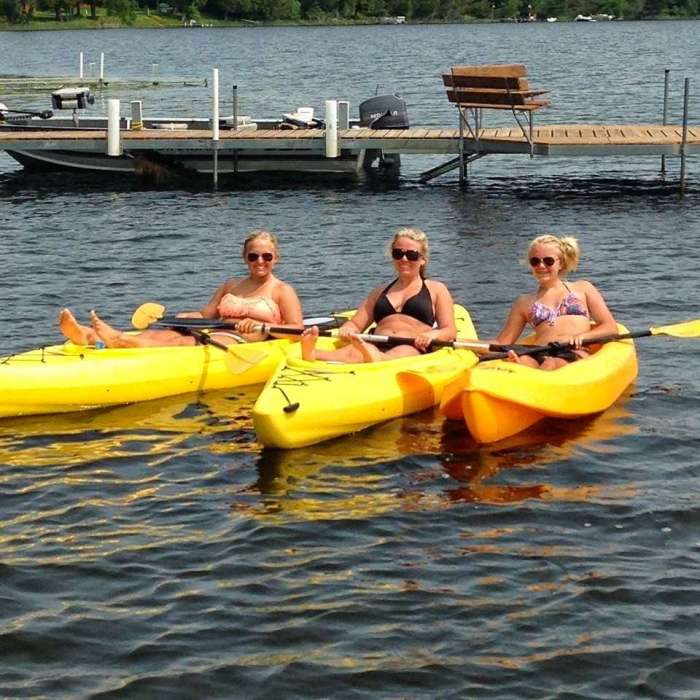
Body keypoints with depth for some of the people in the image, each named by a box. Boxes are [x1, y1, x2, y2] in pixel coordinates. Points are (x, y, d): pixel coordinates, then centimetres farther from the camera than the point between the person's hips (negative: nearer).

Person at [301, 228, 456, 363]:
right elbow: (356, 324, 24)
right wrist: (347, 329, -3)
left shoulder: (436, 290, 22)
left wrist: (433, 334, -13)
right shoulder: (380, 292, 32)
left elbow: (450, 331, 12)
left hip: (414, 349, -2)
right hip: (378, 346, 2)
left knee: (401, 353, -42)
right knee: (354, 351, -36)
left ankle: (376, 360, -77)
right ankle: (312, 354, -68)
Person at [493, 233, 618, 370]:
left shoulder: (582, 288, 24)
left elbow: (611, 328, 15)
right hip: (538, 356, 1)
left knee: (551, 365, -40)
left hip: (576, 354, -1)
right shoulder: (525, 302, 29)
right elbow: (502, 342, 24)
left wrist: (580, 337, -5)